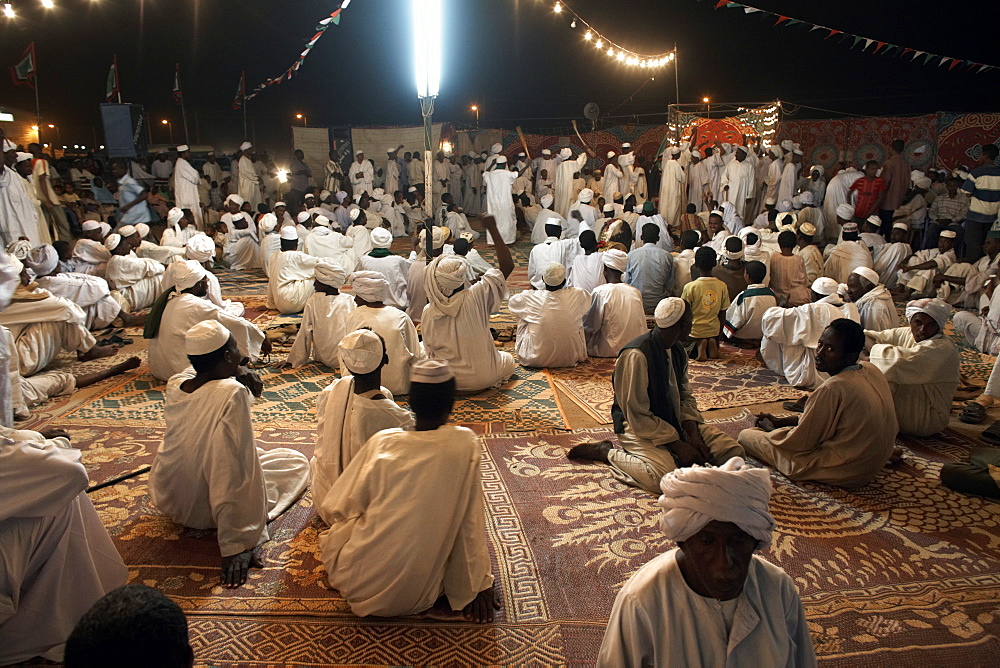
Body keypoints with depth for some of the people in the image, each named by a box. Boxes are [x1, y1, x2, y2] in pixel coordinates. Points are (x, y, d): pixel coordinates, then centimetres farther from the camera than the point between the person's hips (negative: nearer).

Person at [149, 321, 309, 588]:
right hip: (204, 509, -7)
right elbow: (234, 470, -31)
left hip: (167, 498, 7)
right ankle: (247, 537, 3)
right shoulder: (232, 393, -30)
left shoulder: (175, 384, -9)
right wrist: (236, 547, -28)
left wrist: (244, 385, -9)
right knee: (298, 462, 13)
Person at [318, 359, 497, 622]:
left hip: (360, 587, 1)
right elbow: (470, 522, -6)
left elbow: (336, 507, 1)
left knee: (336, 530, 29)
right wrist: (477, 585, 5)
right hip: (419, 596, 0)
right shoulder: (466, 445, -9)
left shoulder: (382, 442, -8)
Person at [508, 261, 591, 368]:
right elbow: (588, 299, 14)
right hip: (570, 358, 1)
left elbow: (511, 301, 10)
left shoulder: (530, 297, -14)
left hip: (536, 359, -1)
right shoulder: (577, 295, -12)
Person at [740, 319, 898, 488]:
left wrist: (770, 429, 3)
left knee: (746, 436, -6)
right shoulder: (871, 371, -1)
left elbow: (801, 443, -17)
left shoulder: (832, 388, -28)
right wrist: (780, 421, 11)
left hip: (841, 471, -10)